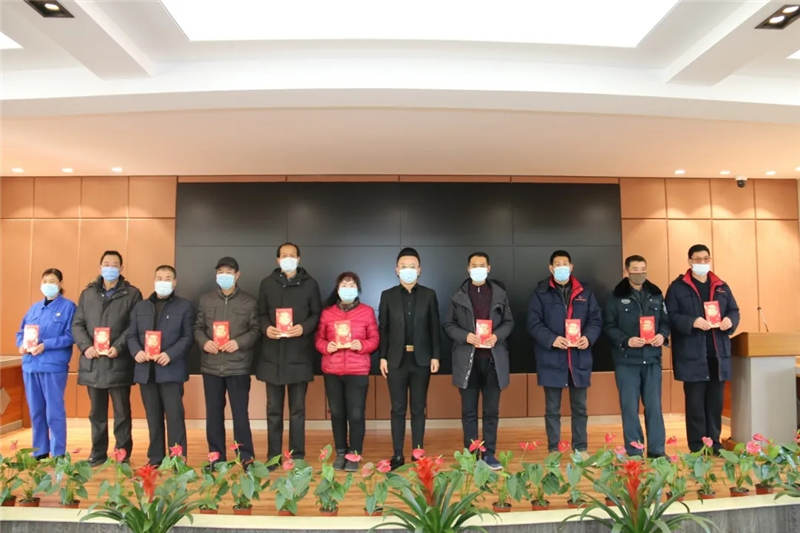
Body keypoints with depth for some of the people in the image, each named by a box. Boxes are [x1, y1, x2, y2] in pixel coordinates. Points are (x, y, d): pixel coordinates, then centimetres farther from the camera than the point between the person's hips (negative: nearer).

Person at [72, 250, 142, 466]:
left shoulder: (132, 294, 2)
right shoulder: (88, 293, 14)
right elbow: (77, 324, 10)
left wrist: (118, 347, -17)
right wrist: (86, 346, -6)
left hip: (119, 363, -4)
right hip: (92, 362, 4)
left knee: (122, 413, 5)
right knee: (97, 413, 14)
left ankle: (123, 454, 16)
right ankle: (98, 454, 25)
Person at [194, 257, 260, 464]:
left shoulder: (248, 301, 2)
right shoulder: (205, 300, 9)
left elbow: (255, 330, 1)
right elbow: (198, 327, 11)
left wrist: (239, 342, -15)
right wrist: (204, 341, -9)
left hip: (238, 367, -3)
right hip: (211, 366, 3)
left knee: (240, 414, 1)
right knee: (213, 414, 11)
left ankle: (246, 459, 13)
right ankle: (216, 458, 24)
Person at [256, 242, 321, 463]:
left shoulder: (310, 283, 5)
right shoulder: (267, 283, 10)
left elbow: (317, 314, 5)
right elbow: (261, 314, 11)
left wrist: (304, 327, -14)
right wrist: (266, 328, -9)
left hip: (299, 354, -1)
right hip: (273, 354, 2)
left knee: (298, 409, 6)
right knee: (273, 409, 9)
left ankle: (298, 457, 16)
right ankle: (273, 457, 19)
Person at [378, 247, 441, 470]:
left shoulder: (429, 295, 4)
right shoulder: (388, 295, 3)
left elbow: (434, 328, 3)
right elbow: (383, 329, 2)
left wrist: (435, 356, -1)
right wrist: (382, 357, -3)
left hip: (421, 359, 0)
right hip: (396, 359, 0)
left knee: (418, 409, 7)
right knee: (398, 409, 6)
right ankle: (397, 454, 15)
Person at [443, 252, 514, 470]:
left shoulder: (500, 293, 7)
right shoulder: (458, 295, 4)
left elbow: (509, 322, 9)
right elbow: (448, 324, 5)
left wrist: (497, 336, -10)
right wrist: (465, 336, -12)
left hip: (493, 358, 1)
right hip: (467, 358, -1)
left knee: (492, 410, 7)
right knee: (469, 411, 6)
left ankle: (489, 453, 18)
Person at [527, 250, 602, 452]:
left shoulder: (585, 292, 11)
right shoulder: (541, 292, 2)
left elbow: (596, 319, 8)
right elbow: (533, 322, -5)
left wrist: (588, 337, -11)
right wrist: (551, 339, -20)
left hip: (580, 358, 3)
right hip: (551, 359, -2)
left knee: (580, 407, 12)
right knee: (552, 409, 7)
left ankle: (581, 449, 25)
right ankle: (553, 450, 17)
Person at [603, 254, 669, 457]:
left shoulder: (656, 294, 10)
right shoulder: (616, 297, -1)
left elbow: (666, 320, 14)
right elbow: (609, 326, -3)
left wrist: (662, 335, -7)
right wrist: (626, 340, -17)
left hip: (652, 358, 3)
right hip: (626, 359, -3)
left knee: (654, 406, 7)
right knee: (630, 407, 2)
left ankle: (657, 450, 18)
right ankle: (633, 452, 12)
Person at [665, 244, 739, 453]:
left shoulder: (721, 286, 14)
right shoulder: (677, 287, -1)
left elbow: (734, 310, 17)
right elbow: (671, 316, -7)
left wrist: (730, 320, -5)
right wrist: (692, 322, -22)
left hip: (718, 354, 5)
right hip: (692, 355, -5)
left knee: (716, 402, 11)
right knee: (695, 403, 0)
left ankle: (715, 446, 21)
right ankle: (697, 449, 8)